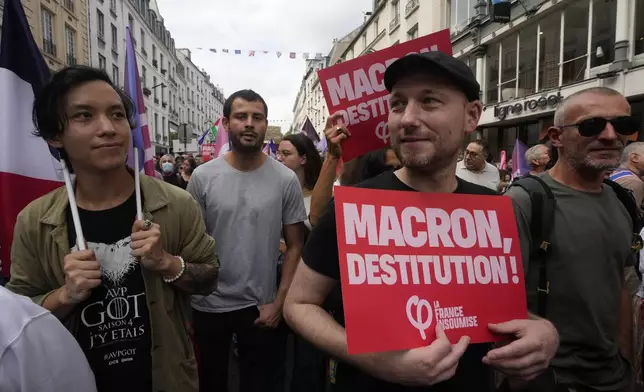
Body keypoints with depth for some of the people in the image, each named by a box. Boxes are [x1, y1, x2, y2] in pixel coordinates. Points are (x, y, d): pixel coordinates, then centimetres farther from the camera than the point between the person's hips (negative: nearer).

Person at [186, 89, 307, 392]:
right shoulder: (202, 177, -6)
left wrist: (279, 303, -7)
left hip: (261, 307, 0)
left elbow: (295, 246, -2)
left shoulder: (286, 180, -7)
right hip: (208, 306, 1)